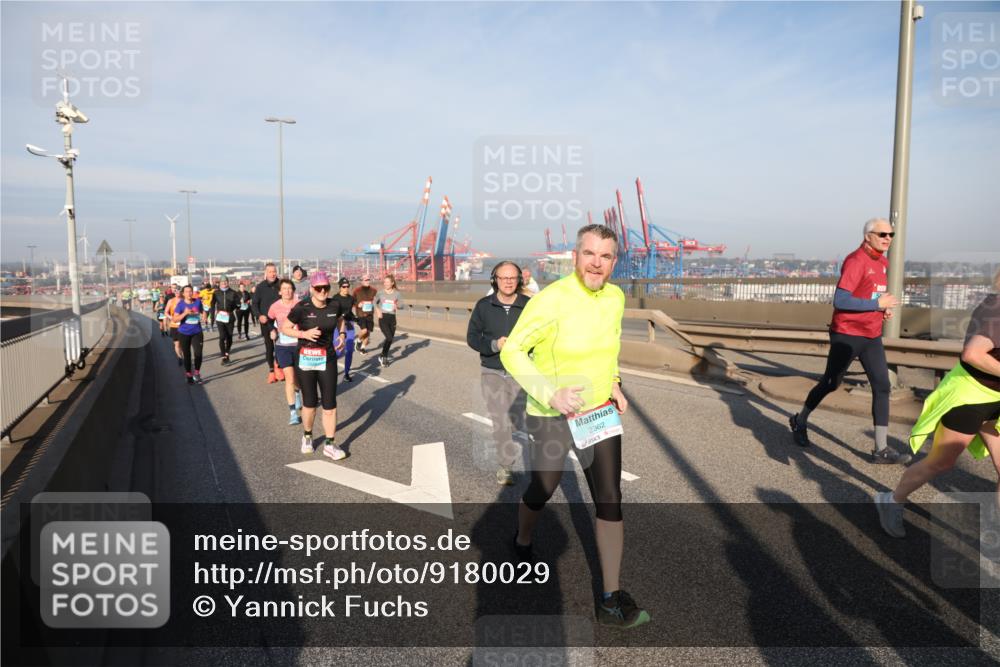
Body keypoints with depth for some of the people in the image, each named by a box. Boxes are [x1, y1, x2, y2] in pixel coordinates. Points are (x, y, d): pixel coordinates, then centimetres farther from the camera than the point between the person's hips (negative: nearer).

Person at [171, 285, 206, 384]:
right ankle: (189, 376, 24)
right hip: (184, 333, -1)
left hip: (197, 332, 1)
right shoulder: (180, 304, -8)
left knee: (198, 353, -9)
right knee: (187, 355, 9)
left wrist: (203, 317, -2)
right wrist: (185, 313, -24)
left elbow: (202, 311, 19)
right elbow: (175, 319, -11)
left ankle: (197, 374, 11)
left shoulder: (198, 302, -1)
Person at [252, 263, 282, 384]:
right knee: (269, 347, 7)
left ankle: (278, 365, 20)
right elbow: (254, 303, 2)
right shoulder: (260, 287, -1)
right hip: (266, 322, 0)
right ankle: (271, 370, 17)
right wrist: (259, 316, -14)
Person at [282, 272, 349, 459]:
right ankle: (307, 437, 36)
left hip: (327, 359, 2)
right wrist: (304, 333, -21)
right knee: (310, 403, 11)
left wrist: (342, 334, 0)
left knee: (330, 403, 1)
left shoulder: (335, 305, -4)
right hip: (305, 359, -2)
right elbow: (285, 328, -5)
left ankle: (329, 445, 11)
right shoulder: (301, 308, -14)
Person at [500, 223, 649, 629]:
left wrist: (614, 383, 6)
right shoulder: (551, 300, -21)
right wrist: (550, 393, -30)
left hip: (600, 413, 5)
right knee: (542, 491, 16)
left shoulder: (615, 298, 0)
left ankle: (612, 601, 12)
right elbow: (511, 351, -19)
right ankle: (522, 543, 50)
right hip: (552, 415, -4)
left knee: (610, 501, 1)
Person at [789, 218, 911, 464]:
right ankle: (800, 421, 30)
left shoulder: (883, 262, 11)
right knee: (831, 383, 6)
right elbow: (840, 300, -26)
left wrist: (885, 308, 6)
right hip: (847, 335, -7)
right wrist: (877, 304, -22)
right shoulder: (855, 261, -17)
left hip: (872, 336, 8)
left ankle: (881, 449, 3)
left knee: (882, 386, -1)